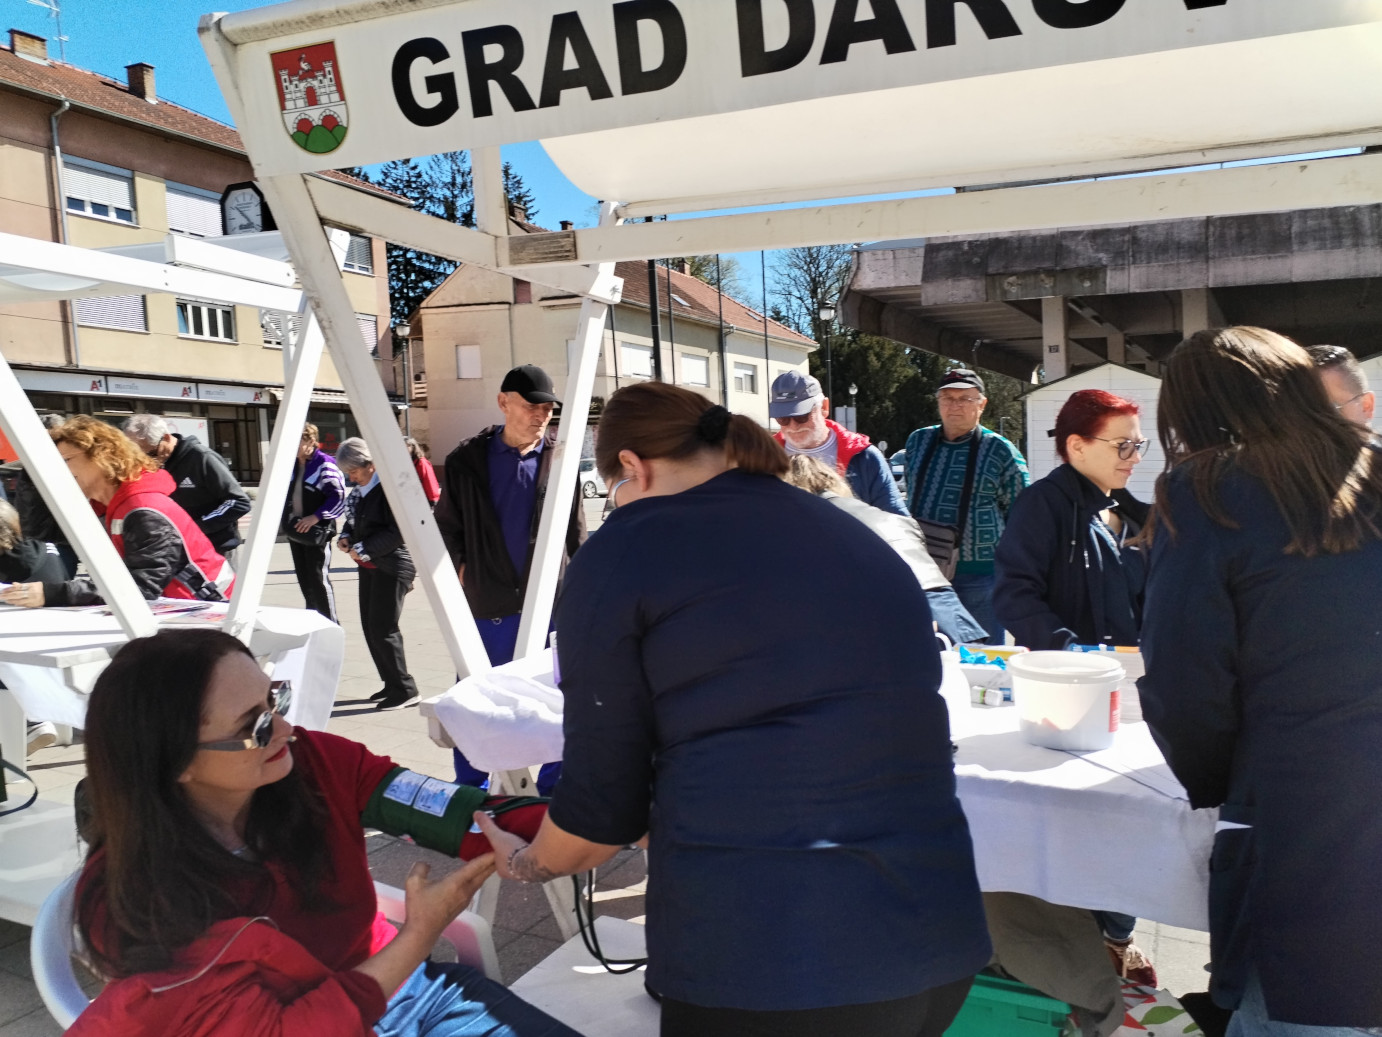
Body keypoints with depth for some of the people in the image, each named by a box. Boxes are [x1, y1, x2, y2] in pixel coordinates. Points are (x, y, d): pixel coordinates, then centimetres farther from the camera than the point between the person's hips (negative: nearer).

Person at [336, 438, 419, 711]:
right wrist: (347, 536, 3)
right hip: (369, 566, 10)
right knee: (370, 627, 13)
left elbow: (397, 532, -21)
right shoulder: (359, 490, 9)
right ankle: (391, 683, 24)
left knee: (383, 629, -8)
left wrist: (365, 548, -20)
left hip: (392, 567, -9)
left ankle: (404, 688, 4)